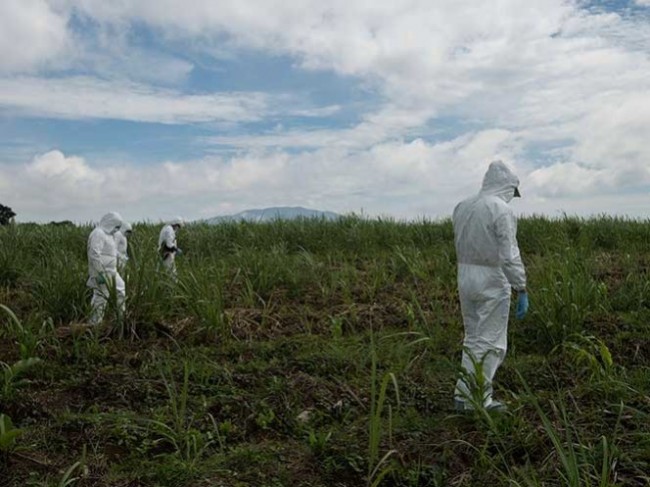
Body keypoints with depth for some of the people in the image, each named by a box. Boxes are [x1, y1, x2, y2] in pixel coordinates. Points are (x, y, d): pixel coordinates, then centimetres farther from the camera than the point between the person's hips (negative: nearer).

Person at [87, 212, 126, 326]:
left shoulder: (108, 234, 15)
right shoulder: (98, 234, -16)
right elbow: (94, 254, -23)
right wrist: (100, 273, -25)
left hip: (111, 271, 10)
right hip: (101, 271, -10)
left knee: (121, 288, 13)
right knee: (101, 296, -5)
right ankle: (95, 322, 4)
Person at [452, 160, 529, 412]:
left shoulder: (461, 207, 8)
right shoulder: (502, 210, -14)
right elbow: (510, 255, -18)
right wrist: (521, 290, -15)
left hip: (465, 278, 7)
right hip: (492, 282, -7)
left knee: (473, 338, 16)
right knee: (490, 342, 2)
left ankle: (470, 395, 21)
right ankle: (471, 397, 4)